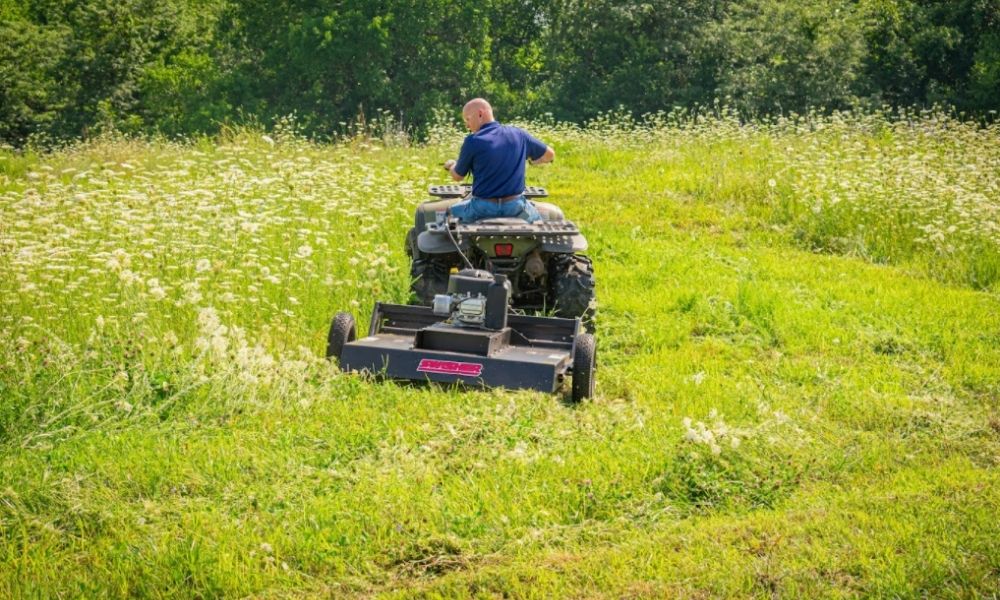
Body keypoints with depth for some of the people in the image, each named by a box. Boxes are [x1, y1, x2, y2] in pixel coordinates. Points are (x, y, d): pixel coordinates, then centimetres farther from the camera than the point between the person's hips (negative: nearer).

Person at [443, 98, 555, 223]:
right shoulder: (518, 134, 0)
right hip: (515, 206, 2)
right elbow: (549, 155, 13)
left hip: (483, 208, -2)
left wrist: (451, 165, 26)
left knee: (450, 212, 26)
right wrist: (533, 161, 34)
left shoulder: (472, 141, -10)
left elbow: (457, 177, 2)